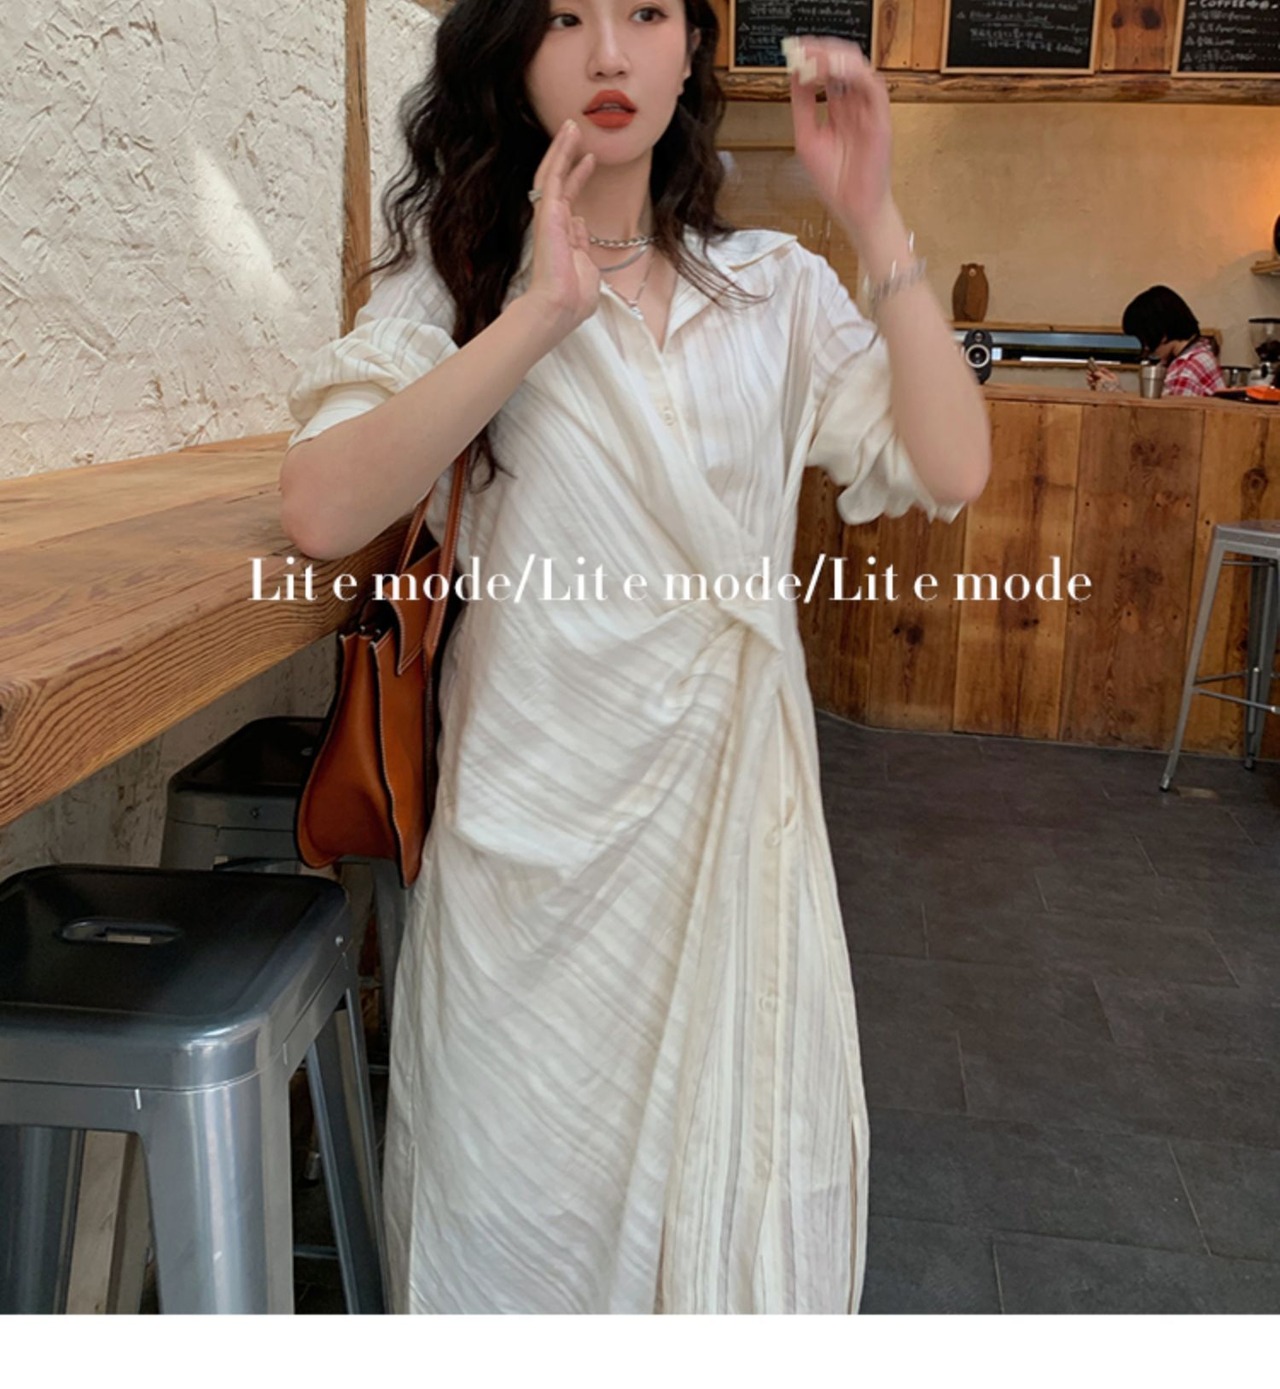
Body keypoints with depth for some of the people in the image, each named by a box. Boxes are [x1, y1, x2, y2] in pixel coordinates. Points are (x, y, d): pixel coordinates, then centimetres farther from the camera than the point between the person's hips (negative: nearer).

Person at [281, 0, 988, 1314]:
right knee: (528, 1182, 9)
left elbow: (949, 470, -6)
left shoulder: (775, 287, 7)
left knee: (741, 1169, 12)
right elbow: (321, 513, -16)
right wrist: (541, 315, -21)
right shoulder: (456, 281, 1)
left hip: (731, 792, 2)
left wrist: (872, 220, -10)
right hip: (539, 812, -2)